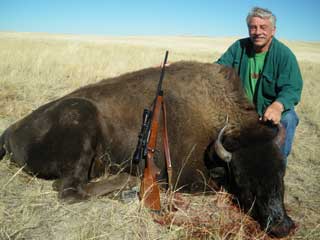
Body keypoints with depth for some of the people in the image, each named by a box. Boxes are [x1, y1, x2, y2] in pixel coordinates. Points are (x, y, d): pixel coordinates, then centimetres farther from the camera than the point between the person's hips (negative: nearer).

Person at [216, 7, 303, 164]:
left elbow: (292, 88, -24)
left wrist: (277, 106, -46)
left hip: (273, 108, -3)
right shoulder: (239, 47, -1)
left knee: (287, 119, -33)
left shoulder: (284, 55, -14)